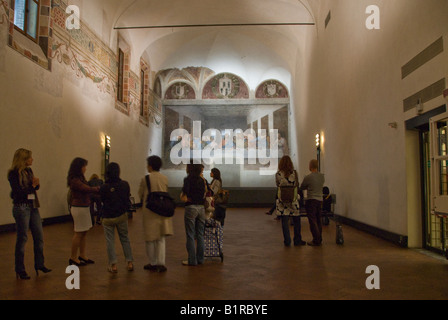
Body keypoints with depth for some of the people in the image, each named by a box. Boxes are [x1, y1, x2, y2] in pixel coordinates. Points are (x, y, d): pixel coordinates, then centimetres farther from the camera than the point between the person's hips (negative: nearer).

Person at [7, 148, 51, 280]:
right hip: (21, 207, -7)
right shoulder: (13, 173, -10)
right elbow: (18, 192, -16)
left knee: (39, 236, 8)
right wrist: (32, 186, -11)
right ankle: (20, 270, 12)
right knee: (22, 238, 0)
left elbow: (36, 187, 12)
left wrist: (36, 182, -9)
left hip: (33, 206, 7)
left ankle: (39, 264, 20)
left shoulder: (29, 170, 11)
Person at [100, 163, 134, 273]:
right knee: (125, 239, 15)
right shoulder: (125, 184, -10)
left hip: (108, 217, -2)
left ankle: (113, 265, 9)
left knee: (110, 241, 9)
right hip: (122, 215, 2)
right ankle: (129, 263, 17)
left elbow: (102, 200, 0)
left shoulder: (104, 187, -16)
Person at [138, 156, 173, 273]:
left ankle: (153, 263, 18)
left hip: (149, 211, -3)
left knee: (150, 239, 10)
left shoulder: (145, 179, -9)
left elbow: (140, 194, 2)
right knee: (161, 239, 10)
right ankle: (161, 263, 4)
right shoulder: (165, 178, 2)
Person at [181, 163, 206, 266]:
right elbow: (205, 194, 11)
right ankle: (200, 258, 18)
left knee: (190, 235, 2)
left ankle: (192, 260, 5)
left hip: (191, 207, -6)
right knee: (200, 235, 12)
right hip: (201, 208, 6)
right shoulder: (202, 180, 9)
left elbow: (185, 189, -21)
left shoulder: (188, 179, -8)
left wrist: (184, 196, -3)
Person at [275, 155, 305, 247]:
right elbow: (297, 186, 2)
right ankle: (297, 240, 18)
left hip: (282, 199, 0)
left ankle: (287, 241, 9)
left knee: (284, 221, 6)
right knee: (296, 221, 12)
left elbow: (277, 185, 7)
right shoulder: (294, 173, -6)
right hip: (293, 199, 0)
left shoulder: (278, 174, -6)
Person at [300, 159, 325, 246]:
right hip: (320, 200, 7)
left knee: (312, 221, -2)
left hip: (311, 200, -6)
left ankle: (316, 240, -2)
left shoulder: (308, 177, -12)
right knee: (318, 220, 13)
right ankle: (319, 240, 18)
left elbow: (301, 188, 1)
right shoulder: (322, 176, 5)